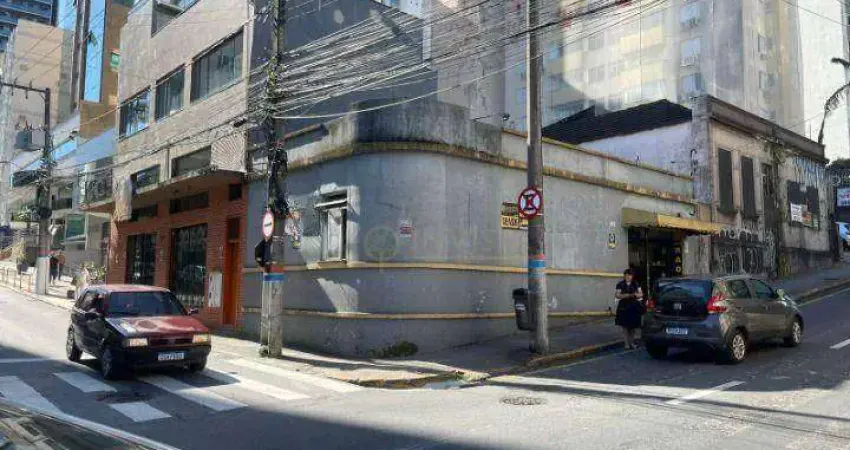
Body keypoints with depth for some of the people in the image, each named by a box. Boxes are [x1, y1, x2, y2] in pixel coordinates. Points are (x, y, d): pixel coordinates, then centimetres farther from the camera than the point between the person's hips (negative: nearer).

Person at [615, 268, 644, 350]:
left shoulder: (636, 284, 8)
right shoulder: (620, 285, 1)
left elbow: (641, 294, 6)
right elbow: (616, 295, -3)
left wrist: (637, 295, -15)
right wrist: (624, 295, -18)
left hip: (634, 307, 2)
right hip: (624, 307, -2)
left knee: (632, 326, 6)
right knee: (625, 326, -3)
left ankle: (632, 343, 19)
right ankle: (627, 344, 3)